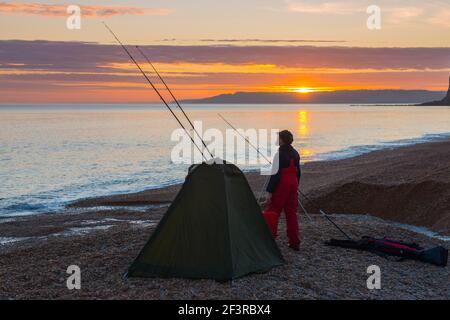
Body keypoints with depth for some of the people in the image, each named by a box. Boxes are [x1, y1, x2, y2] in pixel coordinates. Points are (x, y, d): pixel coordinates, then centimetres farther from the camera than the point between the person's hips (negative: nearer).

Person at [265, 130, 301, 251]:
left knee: (273, 211, 0)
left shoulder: (280, 154, -15)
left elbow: (276, 173, -17)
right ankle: (294, 242, 13)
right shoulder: (295, 153, 10)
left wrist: (270, 191, -14)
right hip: (293, 184, 8)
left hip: (281, 186, -8)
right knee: (291, 212, 11)